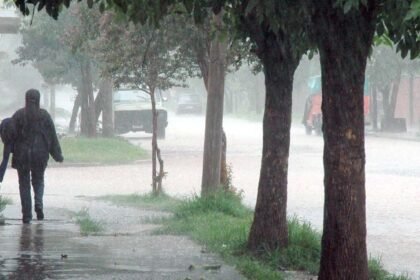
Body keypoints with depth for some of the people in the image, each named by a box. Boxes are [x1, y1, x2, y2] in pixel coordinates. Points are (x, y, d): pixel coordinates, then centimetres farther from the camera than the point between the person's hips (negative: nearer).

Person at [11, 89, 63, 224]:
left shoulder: (18, 115, -3)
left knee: (24, 183, 6)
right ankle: (38, 204, -7)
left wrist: (12, 153, 2)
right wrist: (57, 155, 9)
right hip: (40, 153, 1)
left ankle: (26, 215, 0)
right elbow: (53, 137, 2)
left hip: (22, 153, -1)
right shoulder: (45, 115, 0)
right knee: (38, 180, 19)